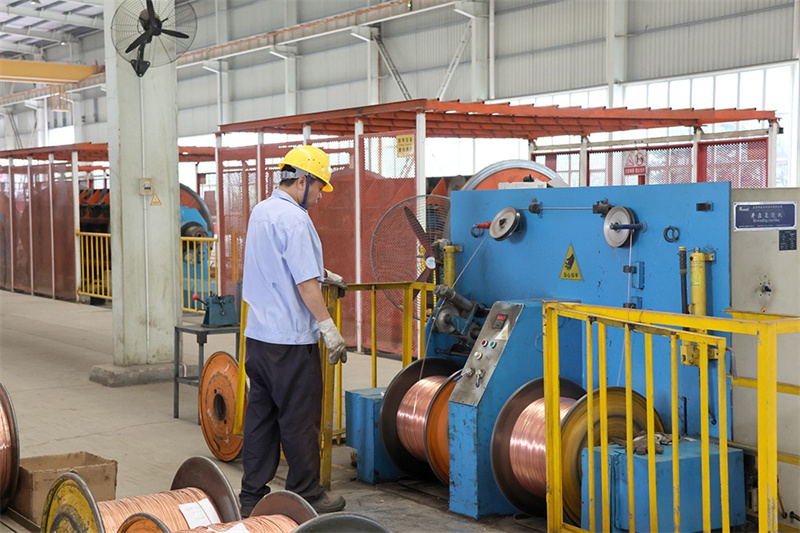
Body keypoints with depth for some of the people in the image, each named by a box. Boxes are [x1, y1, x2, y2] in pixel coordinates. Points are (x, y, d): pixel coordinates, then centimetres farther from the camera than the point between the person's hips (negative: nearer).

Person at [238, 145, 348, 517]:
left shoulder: (260, 212, 13)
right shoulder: (294, 219, -16)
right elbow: (305, 282, -20)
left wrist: (322, 272, 39)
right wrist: (329, 328, -17)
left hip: (257, 334, 9)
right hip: (290, 340, -9)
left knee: (260, 415, 12)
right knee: (299, 420, 1)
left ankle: (252, 496, 17)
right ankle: (306, 497, 11)